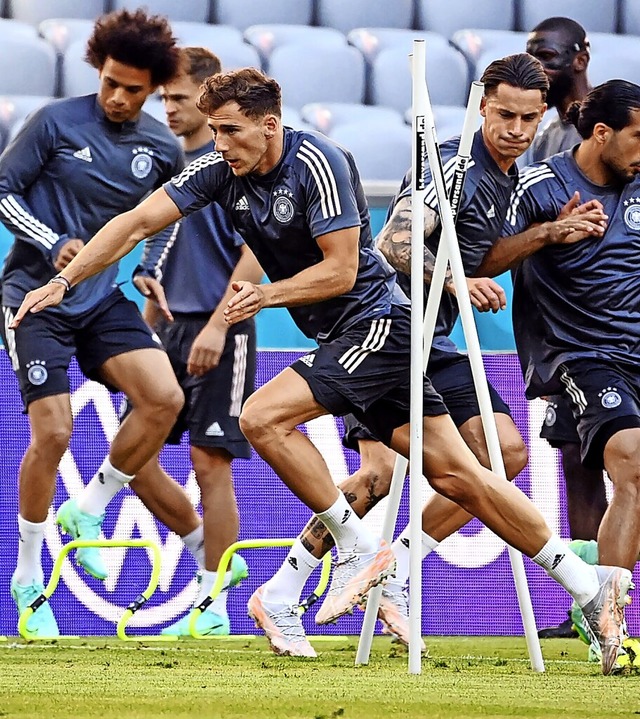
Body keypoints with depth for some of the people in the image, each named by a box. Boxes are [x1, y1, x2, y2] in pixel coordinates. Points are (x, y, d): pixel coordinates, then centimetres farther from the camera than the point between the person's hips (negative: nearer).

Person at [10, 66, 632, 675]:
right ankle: (589, 584, 4)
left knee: (263, 418, -19)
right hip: (340, 338, 8)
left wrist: (265, 296, -24)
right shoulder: (223, 169, 3)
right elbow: (139, 221, 2)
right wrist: (63, 282, -5)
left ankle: (359, 548, -8)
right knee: (453, 473, 2)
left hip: (376, 323, -8)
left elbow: (340, 270, -18)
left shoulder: (317, 164, -18)